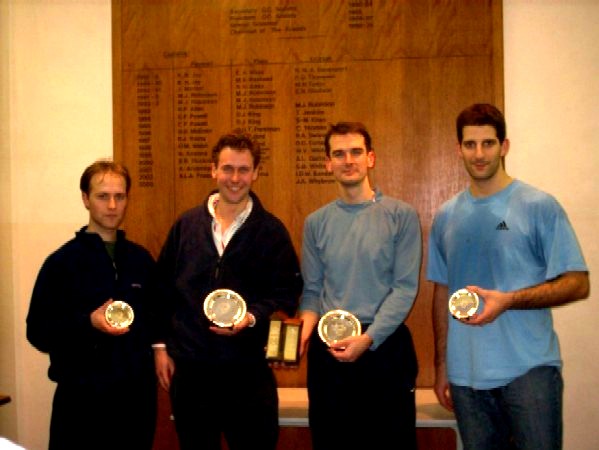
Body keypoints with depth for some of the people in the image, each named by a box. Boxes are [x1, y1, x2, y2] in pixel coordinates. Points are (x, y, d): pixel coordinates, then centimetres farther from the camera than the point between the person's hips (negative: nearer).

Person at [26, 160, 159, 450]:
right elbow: (38, 332, -7)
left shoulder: (141, 259, 7)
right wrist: (88, 323, -21)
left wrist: (157, 351, -1)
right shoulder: (62, 262, -6)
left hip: (137, 393, 4)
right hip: (82, 396, -3)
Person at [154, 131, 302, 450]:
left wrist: (253, 316, -18)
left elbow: (287, 293, -2)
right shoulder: (187, 225, 6)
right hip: (189, 367, 2)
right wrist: (161, 346, 6)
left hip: (248, 367, -2)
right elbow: (162, 289, 9)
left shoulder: (271, 230, -1)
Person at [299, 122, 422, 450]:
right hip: (328, 350, 3)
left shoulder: (401, 215, -3)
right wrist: (306, 326, -11)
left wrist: (368, 338, -16)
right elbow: (312, 289, 9)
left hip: (385, 345, -2)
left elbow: (405, 288, -8)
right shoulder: (316, 222, 7)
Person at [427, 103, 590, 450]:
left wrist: (508, 300, -19)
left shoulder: (539, 206, -4)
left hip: (529, 368, -3)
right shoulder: (446, 217, 9)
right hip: (466, 374, 4)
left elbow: (578, 283, -6)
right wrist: (442, 366, 13)